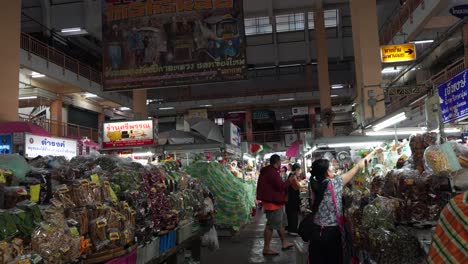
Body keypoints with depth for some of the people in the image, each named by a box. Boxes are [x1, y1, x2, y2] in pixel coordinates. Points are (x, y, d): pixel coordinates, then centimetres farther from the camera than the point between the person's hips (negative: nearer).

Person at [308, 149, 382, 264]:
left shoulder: (314, 185, 0)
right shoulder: (334, 183, -14)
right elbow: (358, 167, -7)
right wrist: (373, 152, 4)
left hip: (316, 232, 5)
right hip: (332, 232, -4)